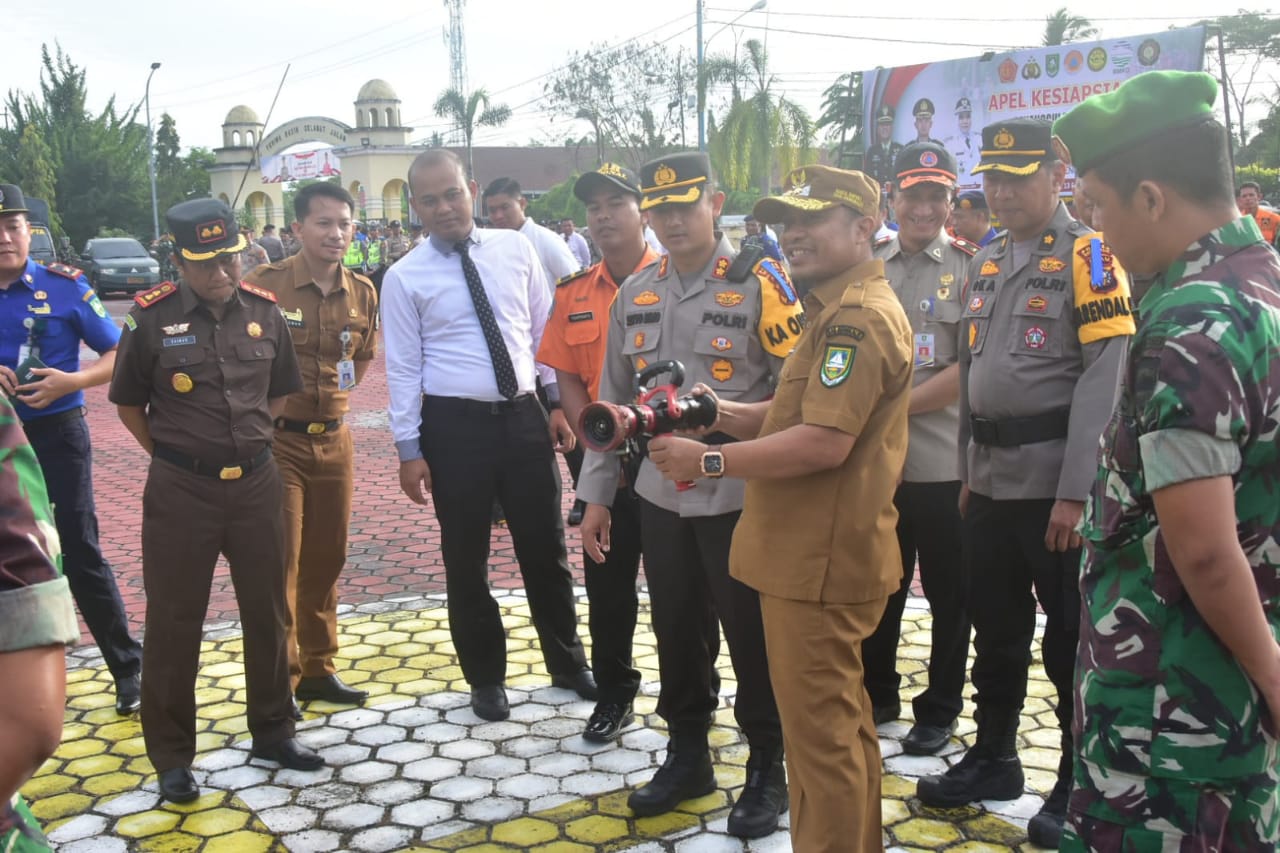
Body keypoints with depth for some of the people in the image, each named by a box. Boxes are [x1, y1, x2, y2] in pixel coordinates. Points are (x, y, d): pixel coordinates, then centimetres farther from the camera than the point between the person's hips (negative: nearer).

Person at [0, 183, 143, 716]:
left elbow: (117, 356, -2)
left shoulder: (64, 287, -6)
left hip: (56, 435, -3)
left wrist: (71, 381, -19)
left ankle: (128, 671, 10)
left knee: (80, 554, 0)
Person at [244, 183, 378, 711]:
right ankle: (279, 679, 12)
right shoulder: (264, 285, -12)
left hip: (334, 439, 5)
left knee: (326, 558, 13)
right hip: (277, 440, -5)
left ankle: (317, 668, 27)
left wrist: (336, 394, 10)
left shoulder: (362, 292, 5)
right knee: (280, 561, -1)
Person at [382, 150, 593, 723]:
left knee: (545, 549, 13)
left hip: (524, 416, 2)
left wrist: (557, 401, 2)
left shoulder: (515, 250, 3)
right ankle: (485, 676, 29)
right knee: (466, 559, 10)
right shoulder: (404, 279, -4)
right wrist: (409, 449, -6)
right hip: (454, 425, -2)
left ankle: (567, 663, 32)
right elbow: (403, 369, -3)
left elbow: (545, 330, 7)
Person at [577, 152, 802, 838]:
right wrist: (596, 493, 11)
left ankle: (768, 768, 25)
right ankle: (686, 755, 34)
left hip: (738, 495, -5)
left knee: (751, 635, 6)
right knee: (676, 631, 15)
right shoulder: (634, 295, 8)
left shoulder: (757, 284, -8)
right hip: (660, 495, 5)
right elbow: (614, 400, 12)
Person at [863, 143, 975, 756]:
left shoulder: (970, 268, -4)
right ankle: (877, 693, 34)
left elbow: (969, 370, -11)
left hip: (942, 463, -4)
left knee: (947, 592, 9)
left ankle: (940, 709, 25)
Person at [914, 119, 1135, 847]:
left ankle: (1079, 785, 19)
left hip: (1055, 484, -6)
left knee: (1071, 640, 4)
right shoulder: (986, 262, 13)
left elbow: (1103, 381, -15)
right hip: (992, 481, 7)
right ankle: (994, 759, 31)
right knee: (996, 631, 16)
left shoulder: (1090, 256, -8)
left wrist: (1077, 492, -20)